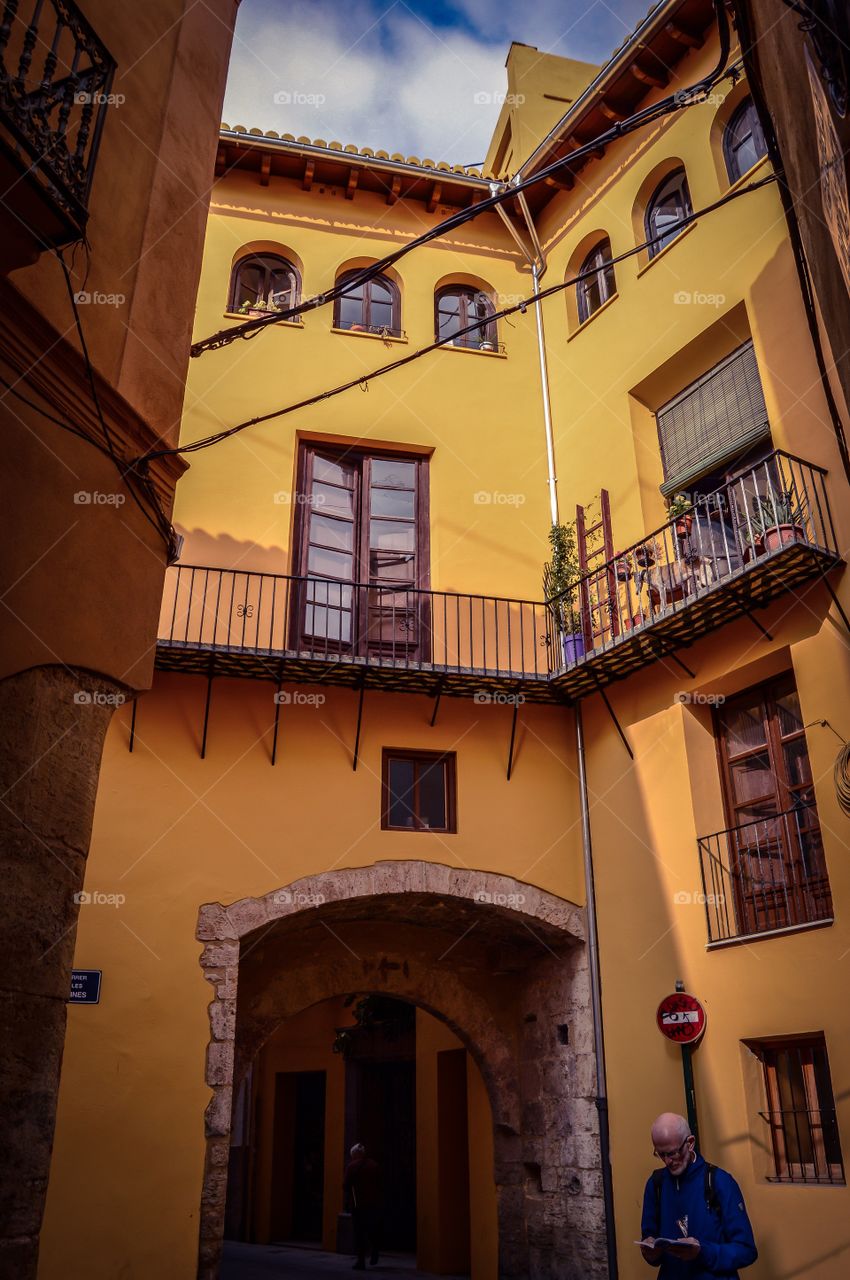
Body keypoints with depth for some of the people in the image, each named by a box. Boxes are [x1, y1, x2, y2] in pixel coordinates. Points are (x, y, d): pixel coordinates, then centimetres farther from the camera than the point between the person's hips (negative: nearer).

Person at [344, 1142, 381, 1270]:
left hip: (358, 1204, -3)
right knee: (373, 1231, 21)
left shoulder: (351, 1166, -6)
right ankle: (374, 1254, 18)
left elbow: (346, 1186, -8)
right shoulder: (375, 1165, 5)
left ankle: (361, 1261, 0)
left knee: (359, 1232, 3)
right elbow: (380, 1184, 7)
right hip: (374, 1203, 3)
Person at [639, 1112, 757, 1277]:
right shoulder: (655, 1183, 3)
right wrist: (651, 1251, -8)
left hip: (715, 1275, -3)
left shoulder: (720, 1182, -8)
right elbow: (649, 1236, 12)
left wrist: (703, 1252, -19)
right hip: (670, 1275, 3)